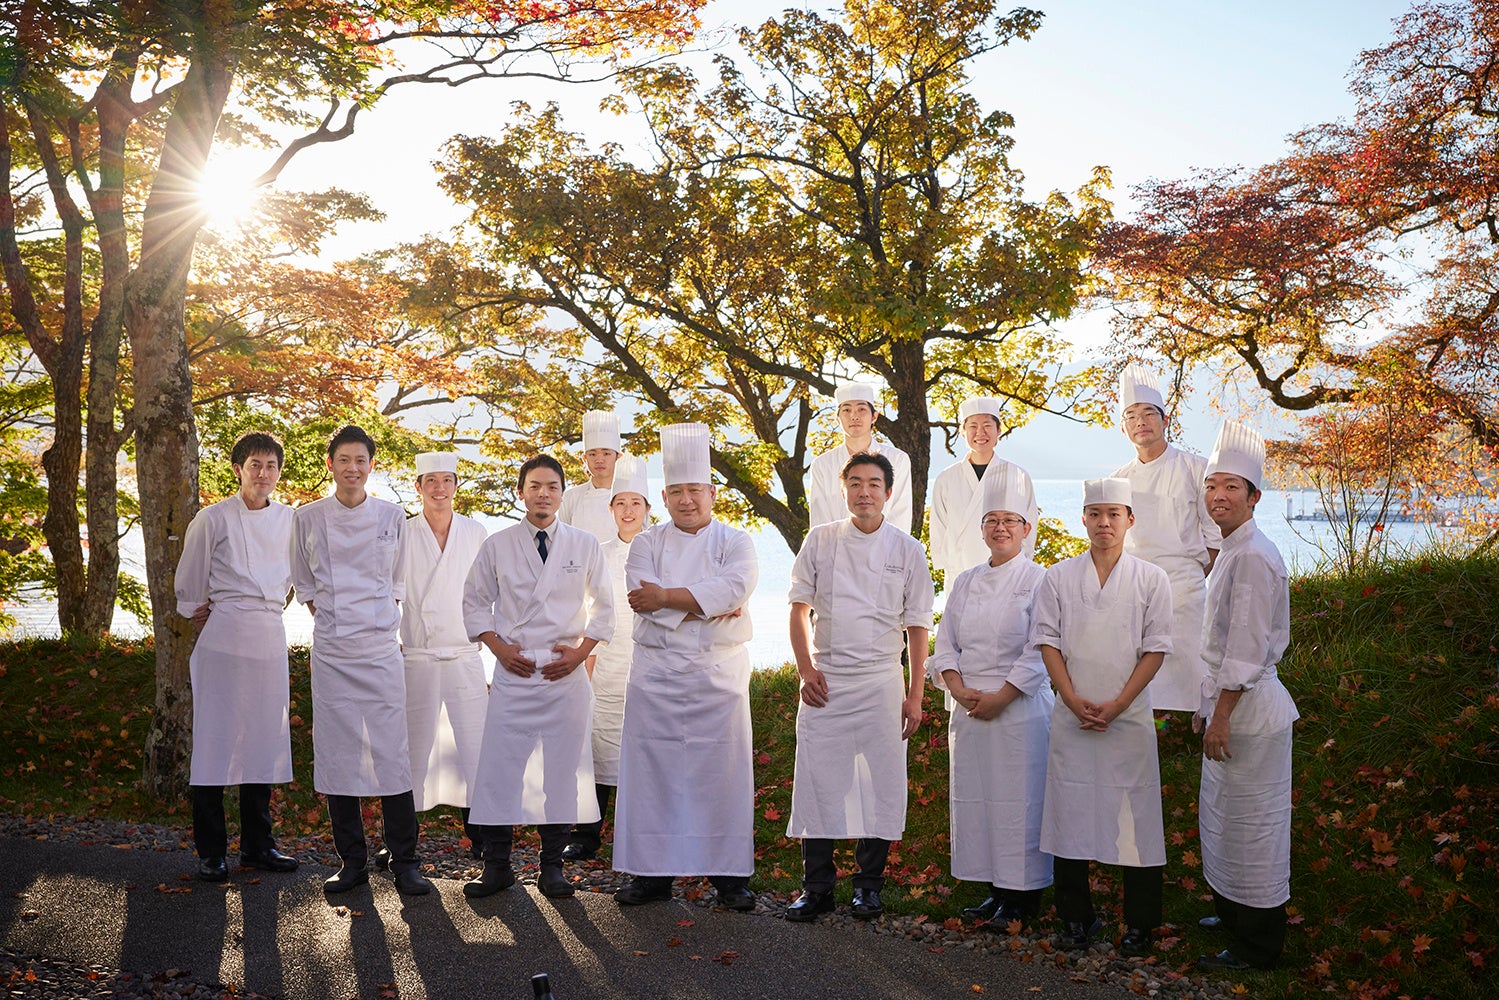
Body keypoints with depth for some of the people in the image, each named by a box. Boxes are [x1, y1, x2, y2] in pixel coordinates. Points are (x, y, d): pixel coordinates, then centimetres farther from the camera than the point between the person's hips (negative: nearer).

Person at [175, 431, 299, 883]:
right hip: (222, 638, -4)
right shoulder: (213, 519, -3)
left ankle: (257, 845, 19)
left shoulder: (289, 521, 9)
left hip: (270, 636, 4)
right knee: (214, 739, -3)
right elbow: (189, 587, 5)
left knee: (264, 739, 8)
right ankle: (211, 852, 7)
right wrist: (202, 619, 9)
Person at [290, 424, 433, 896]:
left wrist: (380, 619, 8)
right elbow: (303, 583, 16)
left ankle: (404, 862, 6)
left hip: (381, 646, -1)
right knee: (336, 753, 3)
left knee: (392, 751, -4)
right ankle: (352, 862, 16)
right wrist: (327, 620, 7)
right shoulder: (308, 519, 4)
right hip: (330, 650, 1)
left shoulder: (392, 517, 4)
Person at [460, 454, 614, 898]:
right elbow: (474, 603, 11)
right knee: (499, 766, -2)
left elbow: (603, 606, 11)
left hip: (566, 673, 0)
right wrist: (499, 647, -2)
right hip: (512, 671, 0)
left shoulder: (585, 545, 5)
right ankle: (497, 866, 10)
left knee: (562, 769, 3)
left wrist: (580, 650, -1)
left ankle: (552, 867, 14)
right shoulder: (496, 546, 5)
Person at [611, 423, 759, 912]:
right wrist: (708, 606, -15)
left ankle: (729, 876, 10)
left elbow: (735, 587, -15)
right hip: (656, 674, 1)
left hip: (720, 675, -1)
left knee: (722, 774, 1)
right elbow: (644, 597, -9)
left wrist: (666, 597, -14)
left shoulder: (736, 542, 6)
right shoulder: (646, 544, 9)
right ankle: (652, 872, 12)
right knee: (653, 772, 2)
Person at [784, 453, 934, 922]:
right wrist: (806, 670, -3)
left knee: (880, 784, 2)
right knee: (818, 781, 0)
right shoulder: (820, 541, 3)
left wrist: (914, 695, -1)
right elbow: (799, 608, 7)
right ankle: (817, 887, 12)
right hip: (825, 683, 0)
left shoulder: (908, 550, 2)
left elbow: (917, 626, 3)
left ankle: (869, 886, 18)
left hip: (881, 681, 0)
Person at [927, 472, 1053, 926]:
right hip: (970, 710, 5)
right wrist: (959, 688, -5)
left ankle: (1023, 896, 11)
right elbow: (945, 643, 11)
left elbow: (1039, 651, -9)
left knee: (1019, 799, -2)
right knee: (973, 798, 7)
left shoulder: (1038, 581, -3)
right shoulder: (966, 582, 12)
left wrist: (1000, 697, -13)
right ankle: (994, 889, 20)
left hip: (1020, 707, -5)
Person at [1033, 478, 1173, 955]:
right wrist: (1075, 701, -8)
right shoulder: (1058, 577, 6)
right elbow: (1047, 640, 3)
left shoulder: (1151, 579, 3)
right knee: (1071, 814, 5)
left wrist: (1117, 705, -9)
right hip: (1072, 715, 1)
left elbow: (1156, 648, -1)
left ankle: (1139, 924, 14)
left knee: (1134, 817, 1)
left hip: (1129, 716, -1)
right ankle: (1076, 918, 17)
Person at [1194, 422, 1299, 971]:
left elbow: (1247, 651, -22)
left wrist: (1221, 716, -20)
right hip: (1233, 702, 10)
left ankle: (1256, 948, 13)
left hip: (1249, 708, -10)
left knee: (1249, 823, 1)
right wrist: (1210, 707, 21)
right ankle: (1232, 913, 38)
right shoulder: (1234, 551, 13)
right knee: (1221, 816, 21)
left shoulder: (1252, 557, -19)